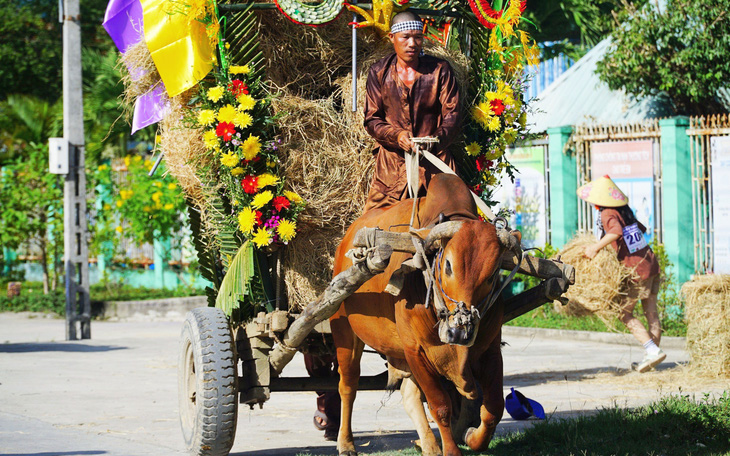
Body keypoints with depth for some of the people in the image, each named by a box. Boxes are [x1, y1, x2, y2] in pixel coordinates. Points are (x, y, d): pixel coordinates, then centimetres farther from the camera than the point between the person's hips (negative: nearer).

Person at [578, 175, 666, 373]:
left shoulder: (608, 214, -12)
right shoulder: (625, 211, 12)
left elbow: (617, 231, -33)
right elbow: (641, 228, 27)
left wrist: (596, 246, -29)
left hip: (635, 270, -8)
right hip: (651, 263, 8)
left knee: (625, 313, 1)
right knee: (651, 312, 10)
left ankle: (653, 350, -7)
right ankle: (651, 356, 15)